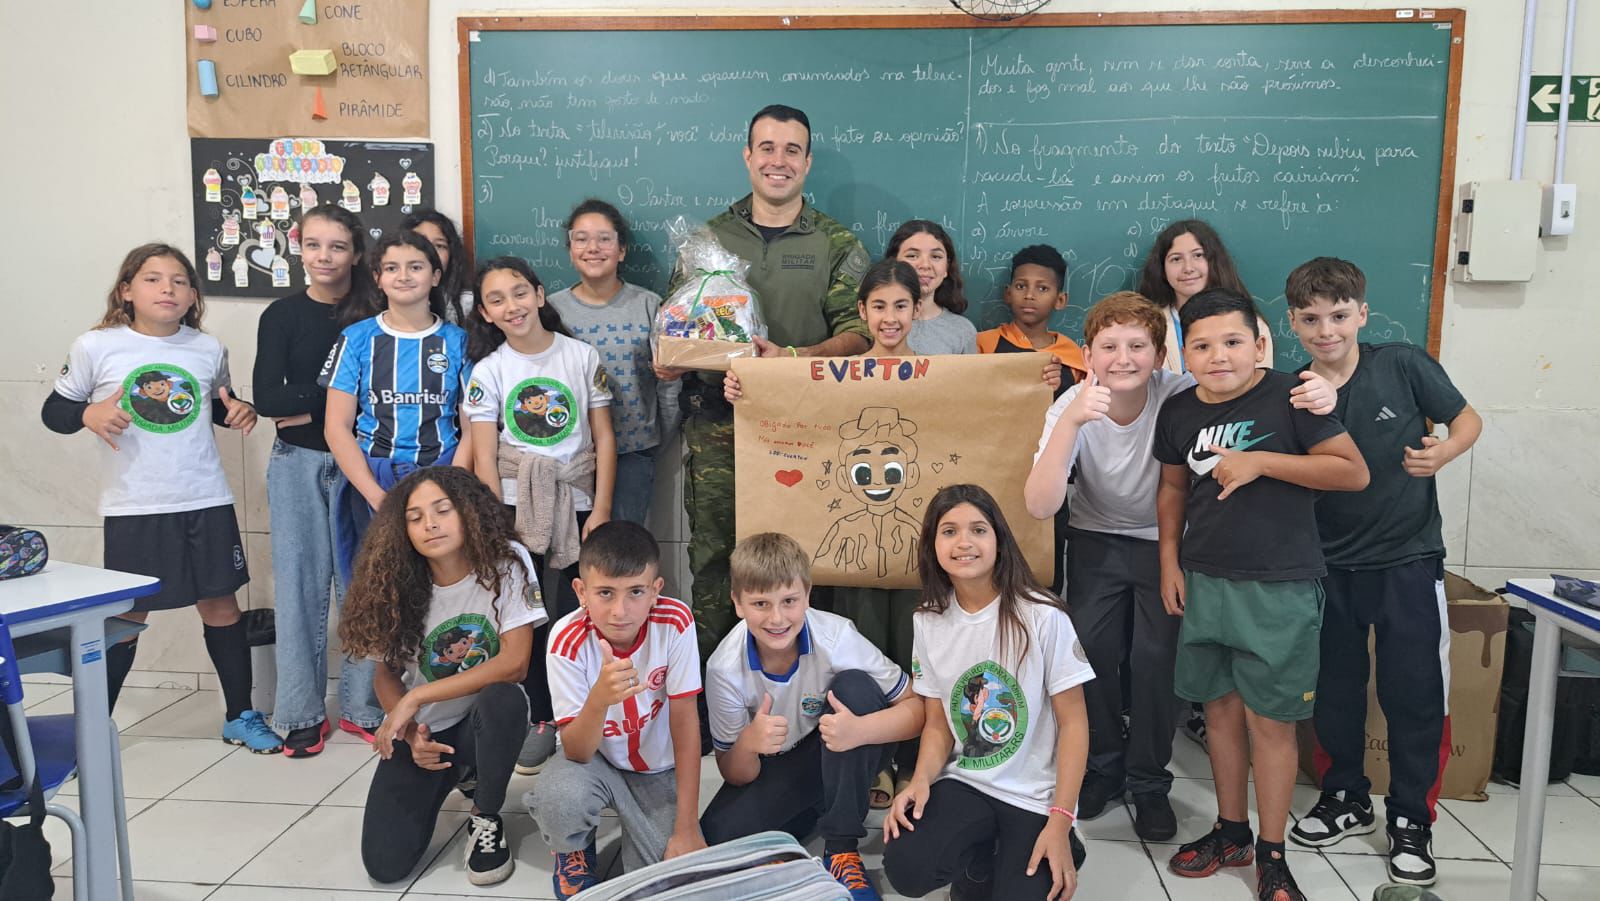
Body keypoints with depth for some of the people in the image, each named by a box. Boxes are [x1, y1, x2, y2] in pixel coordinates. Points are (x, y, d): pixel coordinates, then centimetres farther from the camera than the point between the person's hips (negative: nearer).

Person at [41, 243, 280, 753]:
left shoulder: (208, 349, 4)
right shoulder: (96, 347, -3)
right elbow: (54, 411, 4)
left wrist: (240, 412, -2)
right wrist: (88, 415, -16)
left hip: (207, 503, 2)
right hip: (133, 509, -2)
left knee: (221, 605, 8)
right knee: (126, 617, 7)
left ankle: (240, 718, 23)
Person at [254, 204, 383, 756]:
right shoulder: (282, 316, 3)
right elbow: (267, 397, -7)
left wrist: (311, 407, -9)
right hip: (298, 464, 0)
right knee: (301, 581, 3)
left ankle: (361, 705, 15)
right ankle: (301, 712, 14)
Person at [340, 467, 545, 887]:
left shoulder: (507, 563, -17)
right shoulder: (399, 584, -7)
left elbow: (514, 663, -23)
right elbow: (385, 673, 2)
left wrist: (416, 698, -21)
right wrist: (411, 733, -17)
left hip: (484, 723, -2)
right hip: (418, 730, 3)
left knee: (505, 699, -38)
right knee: (384, 863, -13)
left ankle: (486, 818, -8)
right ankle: (446, 778, 21)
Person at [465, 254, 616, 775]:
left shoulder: (582, 356, 2)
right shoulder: (487, 371, 3)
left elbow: (604, 439, 2)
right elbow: (484, 456, -1)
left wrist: (601, 509, -5)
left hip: (576, 503, 0)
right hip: (515, 504, 0)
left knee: (577, 613, 0)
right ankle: (540, 720, 14)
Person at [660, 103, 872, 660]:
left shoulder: (837, 245, 6)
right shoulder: (710, 236, 11)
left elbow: (857, 335, -2)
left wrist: (791, 357, -19)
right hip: (716, 424, 1)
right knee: (712, 552, 4)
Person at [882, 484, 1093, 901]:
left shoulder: (1042, 616, -14)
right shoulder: (929, 621, 1)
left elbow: (1073, 722, -10)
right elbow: (938, 723, 6)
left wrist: (1060, 823, -15)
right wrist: (921, 781, -14)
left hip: (1034, 795, -3)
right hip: (963, 785, 3)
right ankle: (980, 856, 12)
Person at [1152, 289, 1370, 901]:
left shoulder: (1290, 396, -9)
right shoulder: (1178, 411, 5)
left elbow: (1354, 472, -11)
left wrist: (1260, 462, -18)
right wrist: (1170, 561, 10)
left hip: (1280, 588, -4)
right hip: (1204, 581, 5)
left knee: (1269, 719, 1)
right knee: (1220, 709, 13)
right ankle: (1231, 832, 29)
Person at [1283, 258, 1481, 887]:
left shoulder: (1404, 365, -8)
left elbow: (1467, 418, 3)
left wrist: (1442, 452, -18)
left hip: (1408, 558, -2)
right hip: (1331, 565, 2)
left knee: (1414, 694, 4)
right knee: (1335, 689, 13)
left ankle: (1410, 822, 22)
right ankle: (1346, 800, 33)